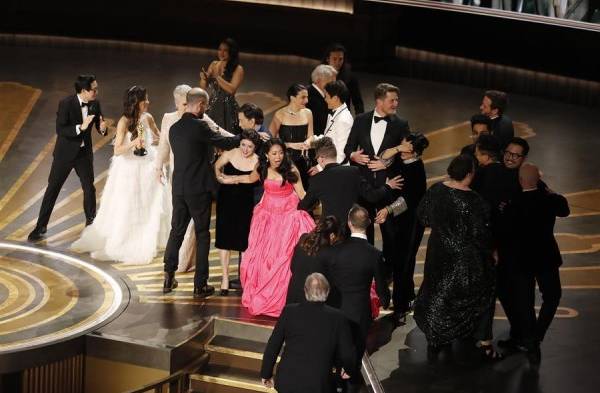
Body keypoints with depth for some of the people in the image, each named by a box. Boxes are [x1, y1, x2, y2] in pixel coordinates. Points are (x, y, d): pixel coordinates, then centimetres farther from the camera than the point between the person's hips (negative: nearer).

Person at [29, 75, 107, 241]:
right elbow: (60, 130, -23)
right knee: (53, 188, 2)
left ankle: (91, 222, 30)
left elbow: (100, 125, 4)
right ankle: (41, 226, 9)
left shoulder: (95, 104, -6)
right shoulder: (66, 104, -20)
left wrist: (102, 128, -20)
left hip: (84, 152, 4)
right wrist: (80, 127, -35)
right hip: (65, 152, -4)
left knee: (89, 188, 10)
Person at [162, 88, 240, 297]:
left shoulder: (174, 128, 7)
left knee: (177, 230, 16)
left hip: (178, 188, 6)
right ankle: (200, 285, 6)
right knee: (202, 234, 4)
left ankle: (168, 278, 18)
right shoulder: (199, 126, -16)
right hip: (199, 189, -6)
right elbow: (224, 142, -11)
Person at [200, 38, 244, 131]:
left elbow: (232, 89, -18)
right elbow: (203, 87, 10)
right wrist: (203, 78, -11)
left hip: (226, 110, -4)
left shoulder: (238, 69, -5)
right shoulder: (214, 64, 10)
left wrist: (217, 77, -20)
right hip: (211, 107, 4)